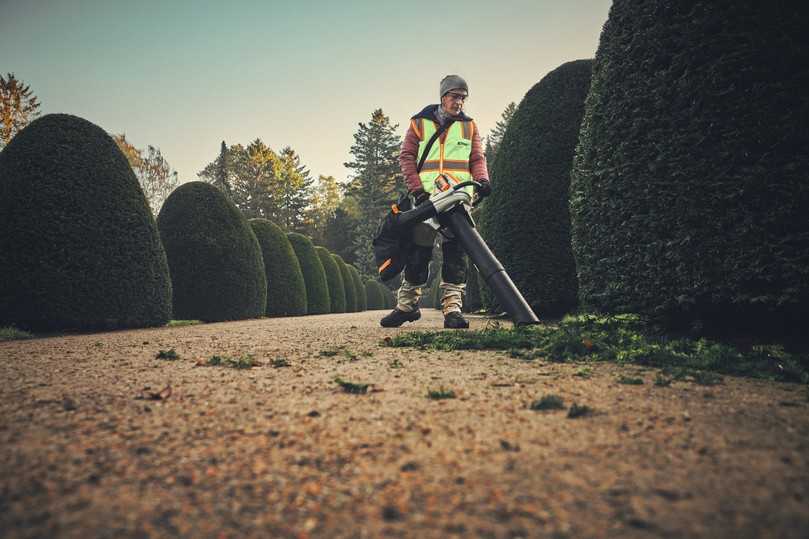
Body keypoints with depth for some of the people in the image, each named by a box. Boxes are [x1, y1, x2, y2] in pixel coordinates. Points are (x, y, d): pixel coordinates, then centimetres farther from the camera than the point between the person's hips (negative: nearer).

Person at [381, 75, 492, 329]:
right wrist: (416, 188, -7)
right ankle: (407, 305, 13)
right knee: (418, 252, 0)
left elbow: (478, 158, 12)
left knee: (456, 253, -6)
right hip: (426, 196, -1)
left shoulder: (469, 126, 17)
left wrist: (482, 180, -9)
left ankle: (453, 309, -5)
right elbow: (406, 156, 6)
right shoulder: (419, 123, 12)